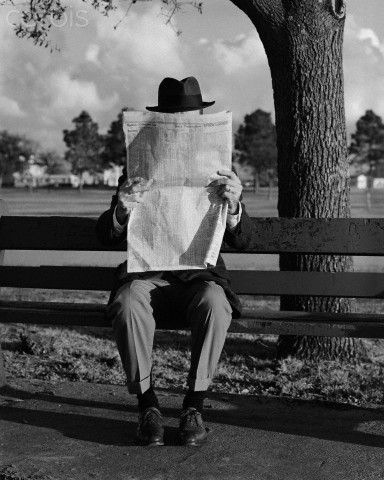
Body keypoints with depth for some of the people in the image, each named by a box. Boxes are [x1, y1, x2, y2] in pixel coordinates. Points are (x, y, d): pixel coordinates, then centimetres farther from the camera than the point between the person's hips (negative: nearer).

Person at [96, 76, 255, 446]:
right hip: (148, 275, 0)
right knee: (127, 304, -34)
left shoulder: (218, 171, 5)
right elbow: (105, 236, -4)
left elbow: (241, 241, -4)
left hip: (200, 275, 0)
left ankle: (194, 405, -20)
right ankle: (147, 404, -18)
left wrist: (233, 205, -27)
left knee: (214, 303, -35)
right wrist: (122, 210, -28)